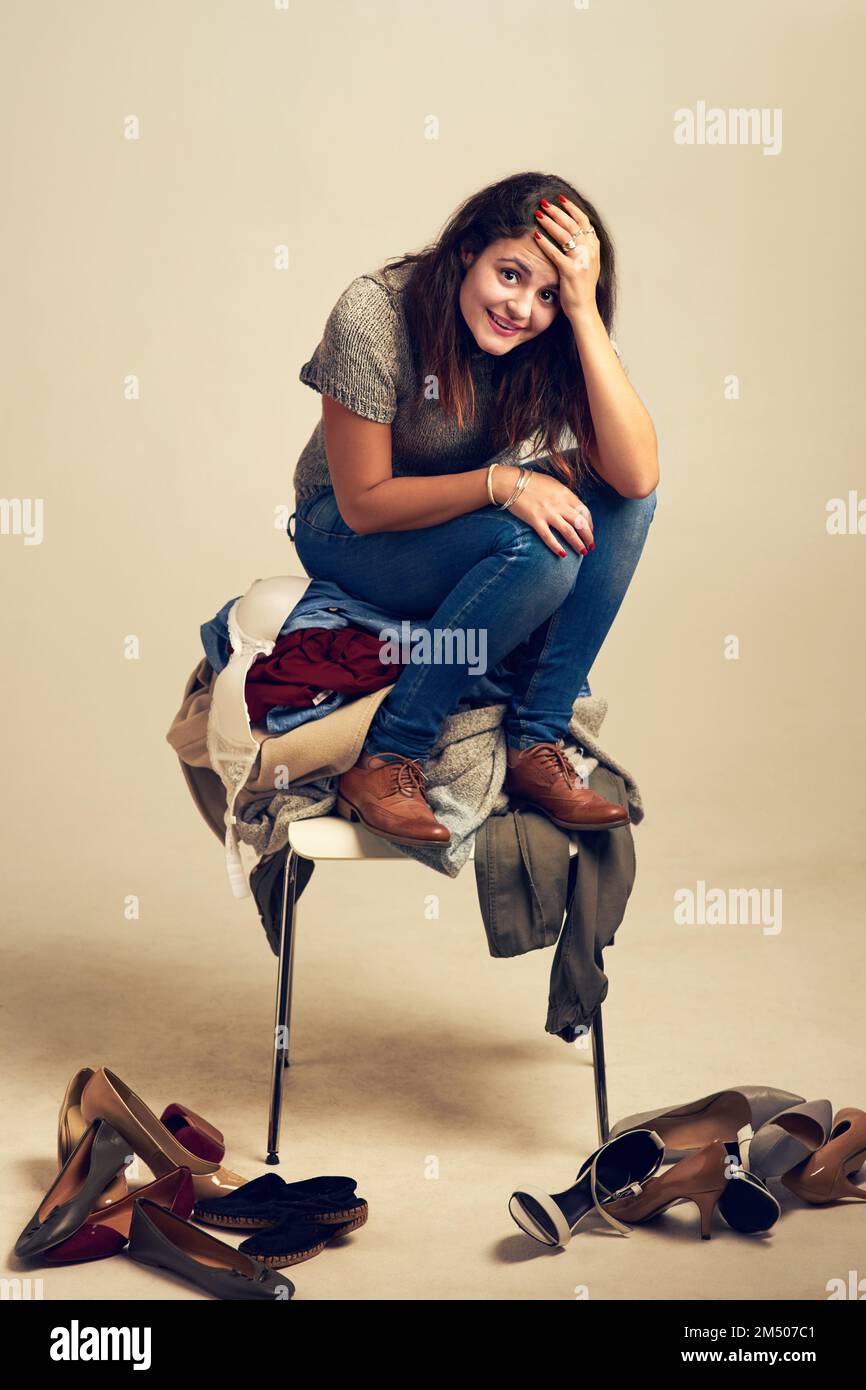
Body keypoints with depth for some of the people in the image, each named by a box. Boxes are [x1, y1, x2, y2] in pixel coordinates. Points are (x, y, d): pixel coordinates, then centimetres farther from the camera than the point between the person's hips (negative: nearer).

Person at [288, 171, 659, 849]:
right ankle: (386, 762, -21)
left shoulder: (559, 335, -15)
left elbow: (637, 476, -29)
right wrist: (502, 482, -33)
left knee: (618, 500, -21)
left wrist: (584, 309, -33)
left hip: (471, 521, 5)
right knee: (542, 553, -31)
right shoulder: (374, 314, -26)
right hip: (347, 534, -5)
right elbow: (364, 502, -22)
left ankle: (537, 743, -17)